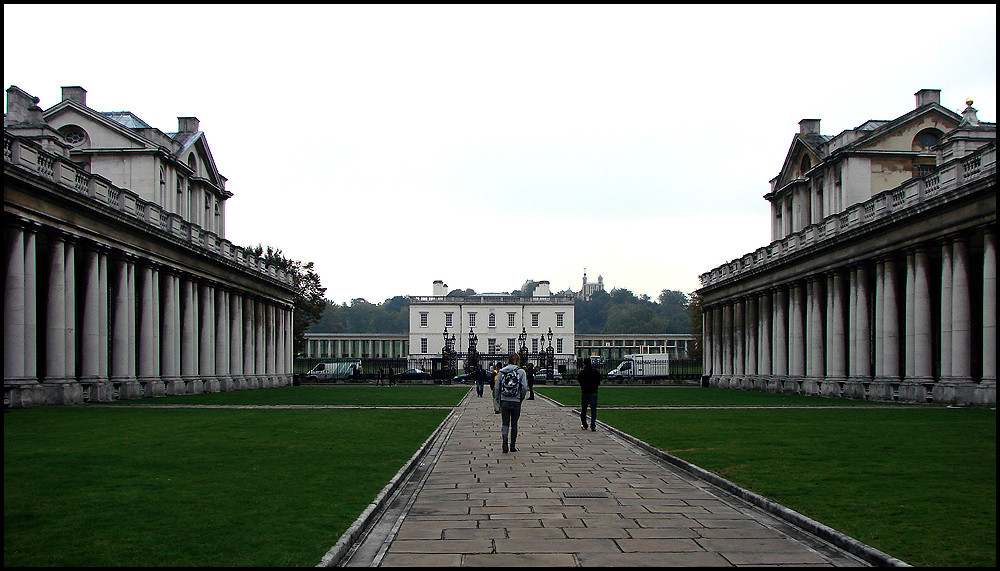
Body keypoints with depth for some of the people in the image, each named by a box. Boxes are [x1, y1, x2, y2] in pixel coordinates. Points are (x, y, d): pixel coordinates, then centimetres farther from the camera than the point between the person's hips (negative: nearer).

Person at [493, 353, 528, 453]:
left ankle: (504, 437, -26)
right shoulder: (521, 372, -2)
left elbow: (497, 388, 2)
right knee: (514, 424, 13)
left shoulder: (501, 372, 3)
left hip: (504, 401, 0)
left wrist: (498, 401, 11)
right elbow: (524, 388, -8)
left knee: (505, 423, 4)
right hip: (516, 402, 0)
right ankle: (513, 446, 16)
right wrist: (521, 399, 8)